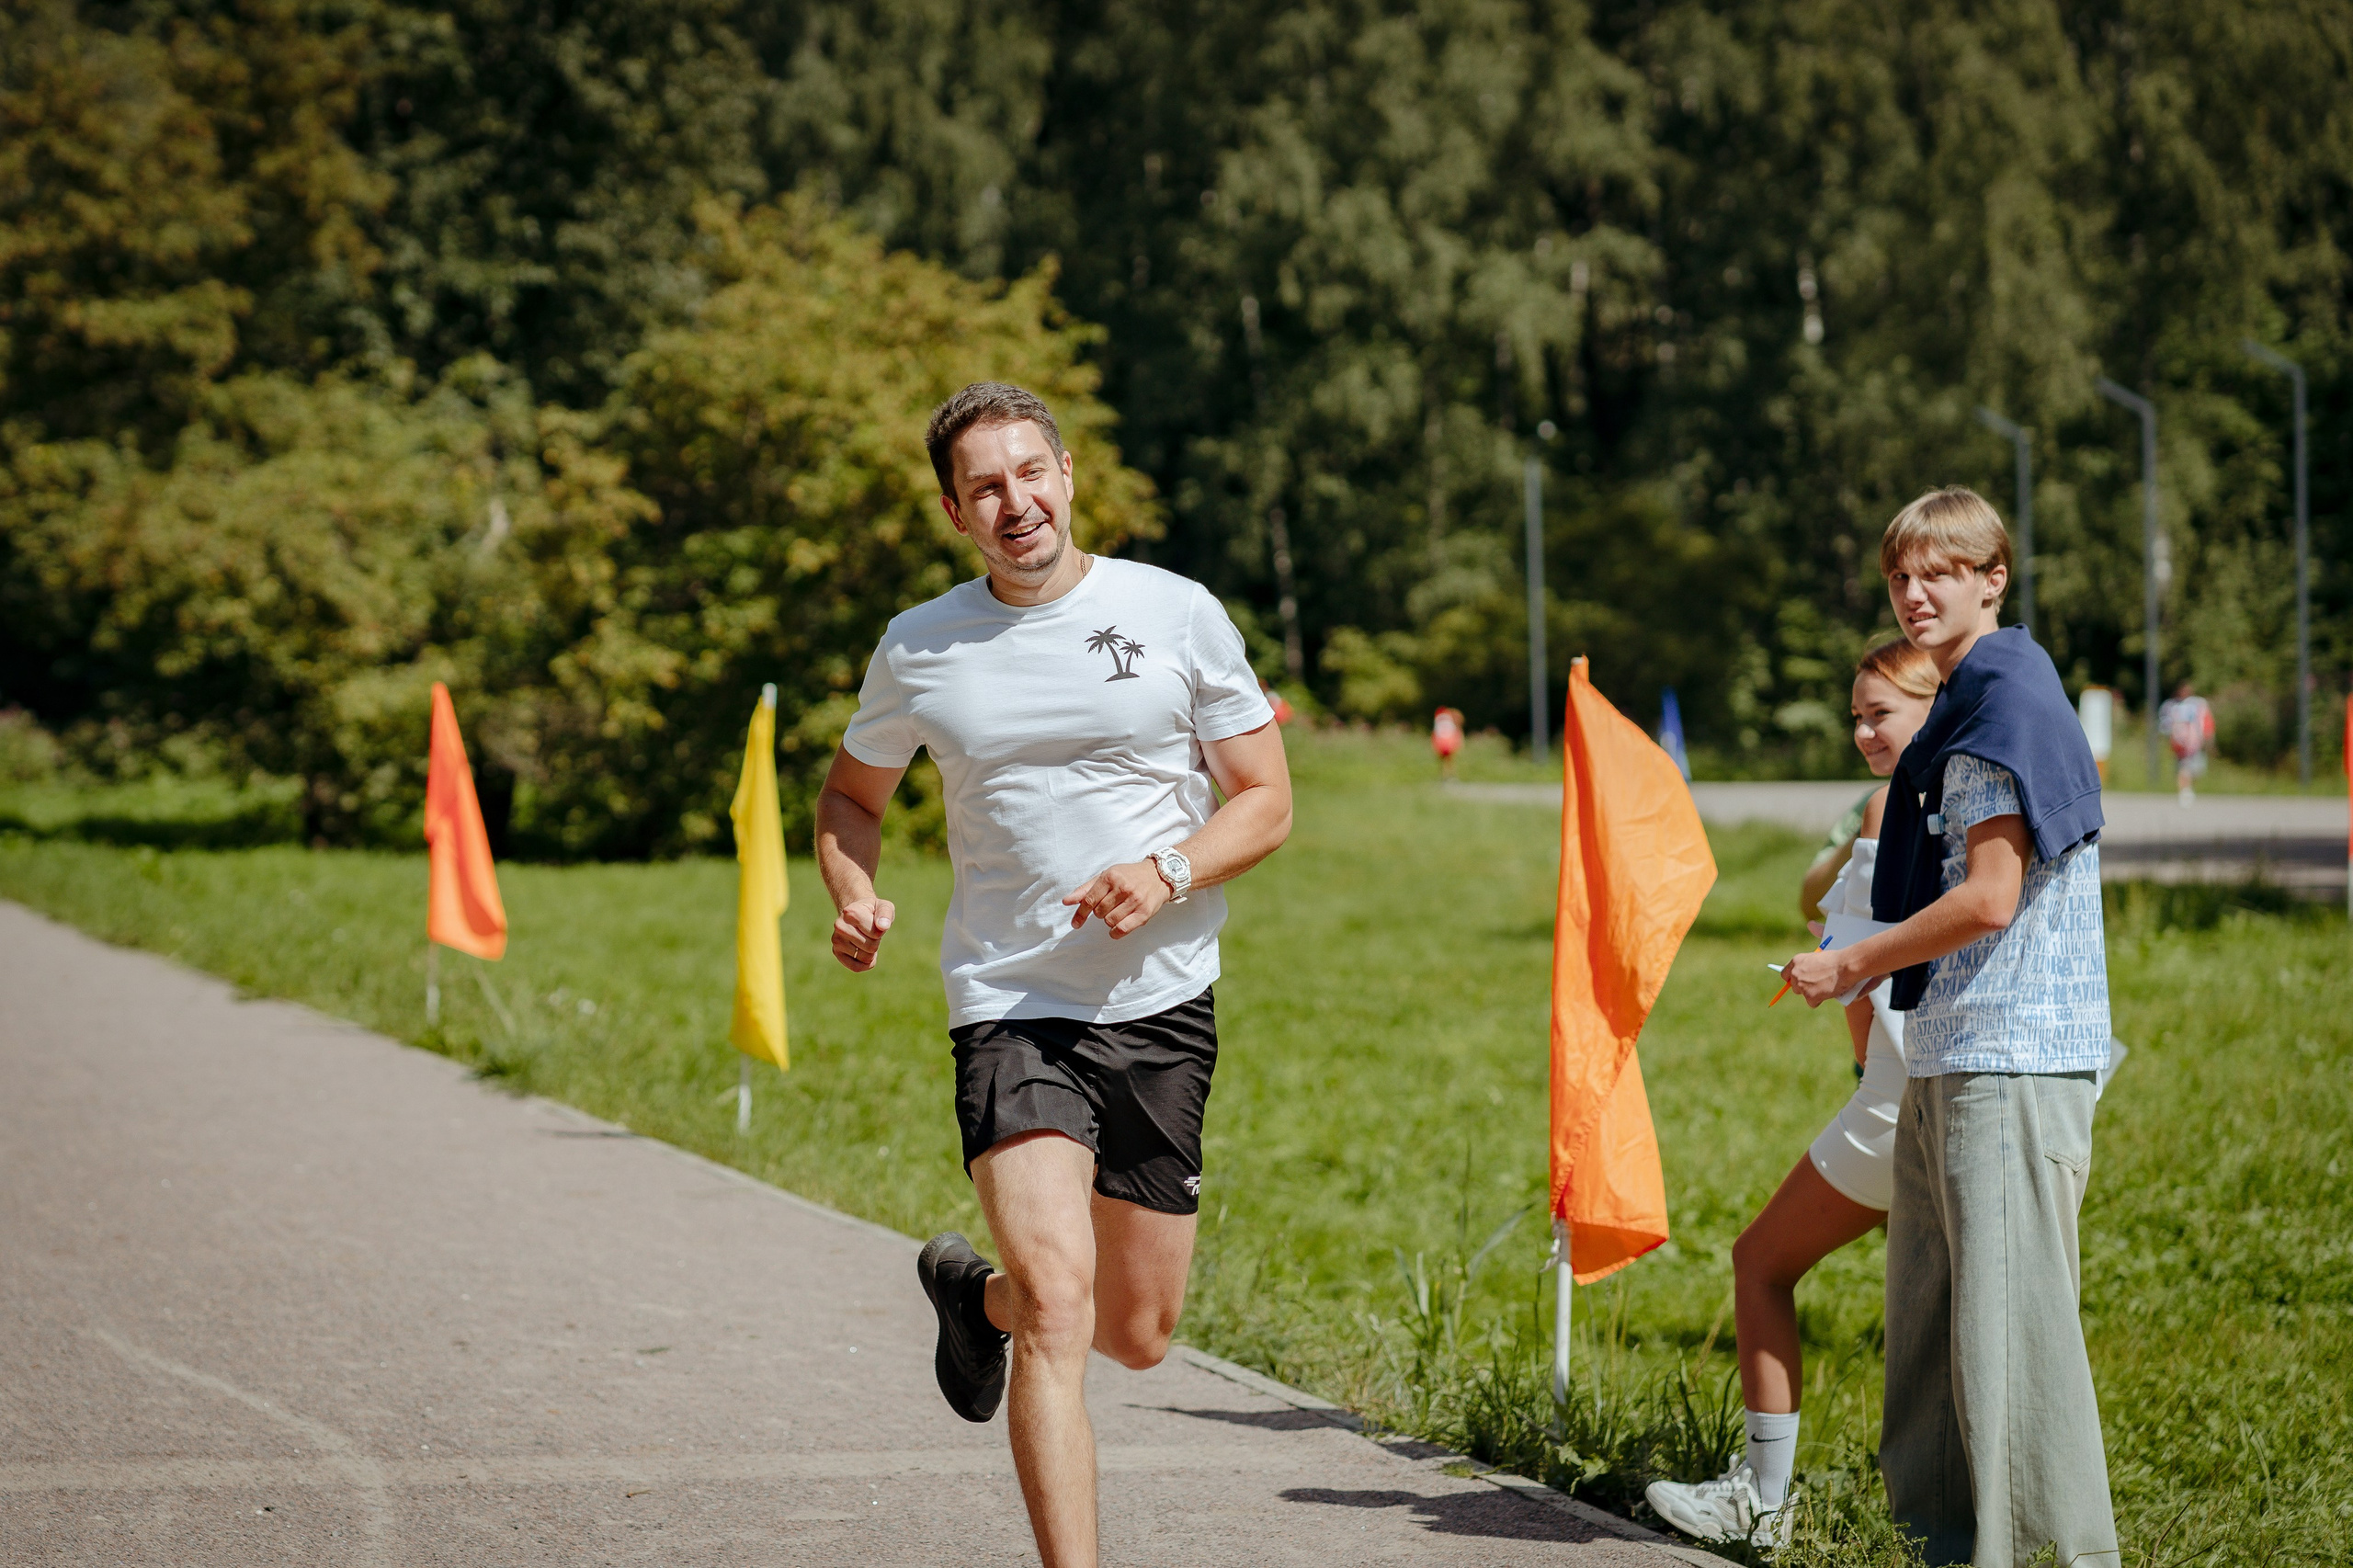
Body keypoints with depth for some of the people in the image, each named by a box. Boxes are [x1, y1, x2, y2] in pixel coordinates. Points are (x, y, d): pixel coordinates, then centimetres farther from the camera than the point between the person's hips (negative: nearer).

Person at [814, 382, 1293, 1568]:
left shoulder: (1175, 613, -1)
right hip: (1009, 1010, -1)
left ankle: (975, 1293, 45)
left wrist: (1166, 873, -16)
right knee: (1060, 1301, -21)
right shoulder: (917, 650, 2)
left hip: (1162, 1003, 1)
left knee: (1137, 1332, 12)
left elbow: (1266, 802, 3)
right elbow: (851, 793, 19)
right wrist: (853, 898, -2)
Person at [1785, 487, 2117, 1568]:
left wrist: (1850, 968, -9)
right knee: (1929, 1314, 12)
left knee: (2009, 1313, -10)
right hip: (1946, 1058, 10)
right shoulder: (1960, 711, 19)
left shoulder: (2009, 700, -12)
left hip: (2012, 1063, -10)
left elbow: (1989, 900, -18)